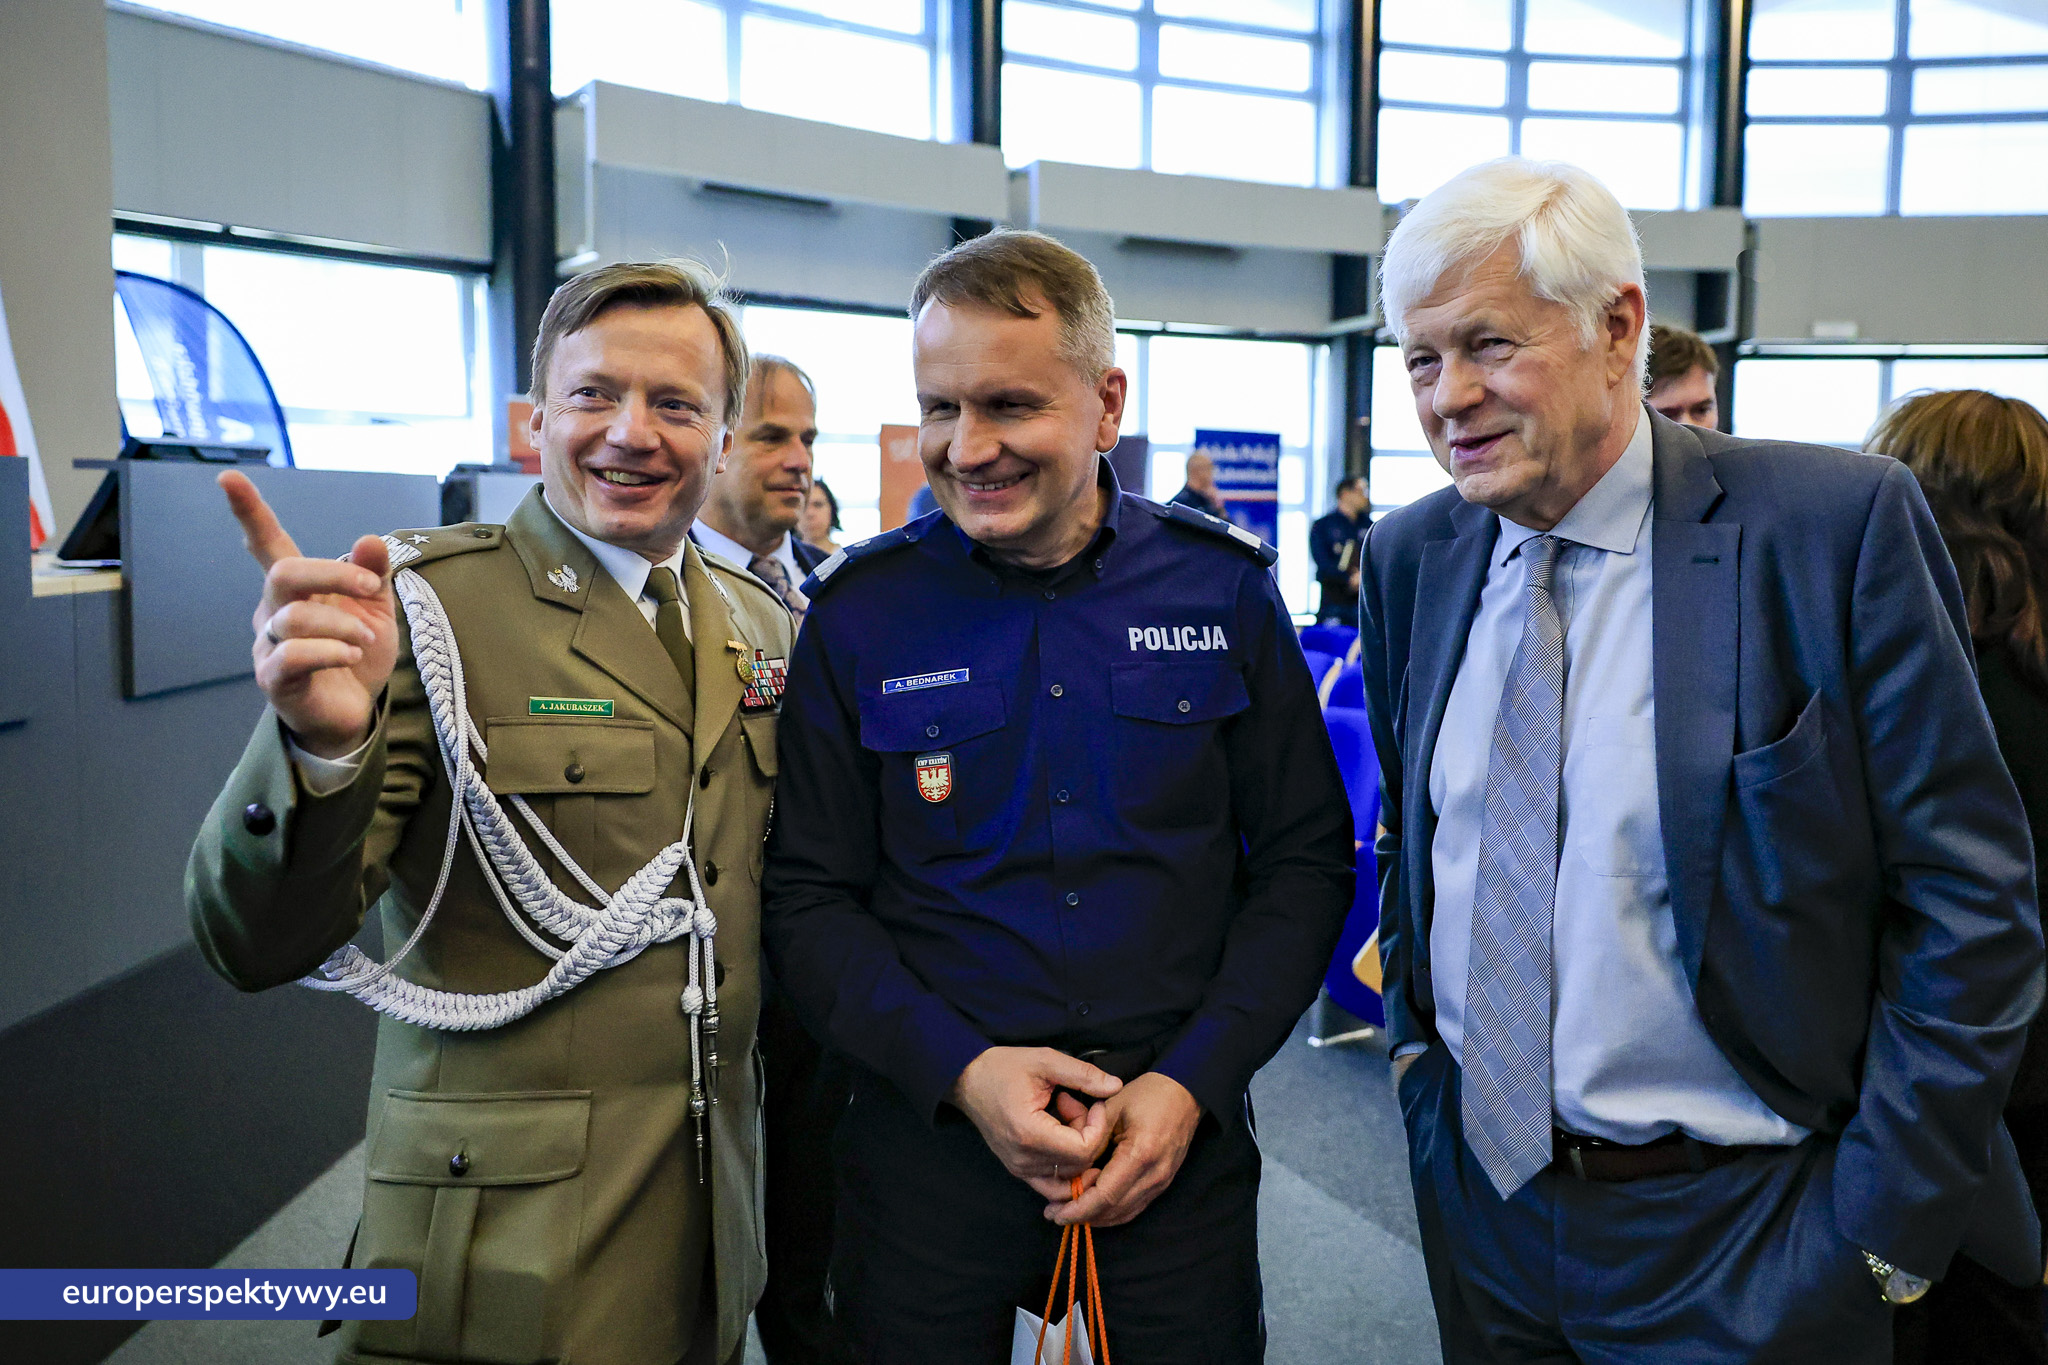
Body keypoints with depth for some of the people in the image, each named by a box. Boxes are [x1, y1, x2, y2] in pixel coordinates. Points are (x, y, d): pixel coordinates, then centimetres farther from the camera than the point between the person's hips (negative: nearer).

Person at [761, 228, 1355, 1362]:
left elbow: (1306, 857, 0)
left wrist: (1193, 1080, -9)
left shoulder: (1224, 587, -3)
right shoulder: (859, 612, -5)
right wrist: (960, 1069, -14)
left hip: (1181, 1140, 1)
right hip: (931, 1137, 0)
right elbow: (809, 898, -2)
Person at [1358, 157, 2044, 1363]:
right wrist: (1417, 1044, 6)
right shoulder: (1411, 559, -1)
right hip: (1481, 1194, 4)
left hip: (1735, 1231, -4)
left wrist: (1878, 1228, -11)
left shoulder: (1839, 526, -15)